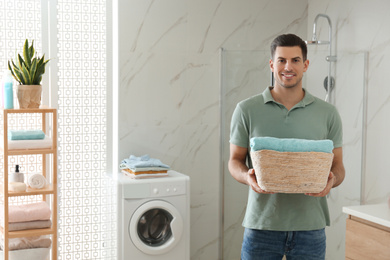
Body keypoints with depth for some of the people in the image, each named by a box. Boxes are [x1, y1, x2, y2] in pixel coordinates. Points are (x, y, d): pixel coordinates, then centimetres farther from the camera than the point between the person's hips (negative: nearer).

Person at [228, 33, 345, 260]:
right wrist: (248, 177, -16)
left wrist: (331, 180, -15)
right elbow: (235, 160, 5)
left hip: (310, 226, 1)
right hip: (262, 224, -1)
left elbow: (337, 165, 7)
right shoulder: (247, 110, 1)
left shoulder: (328, 114, 5)